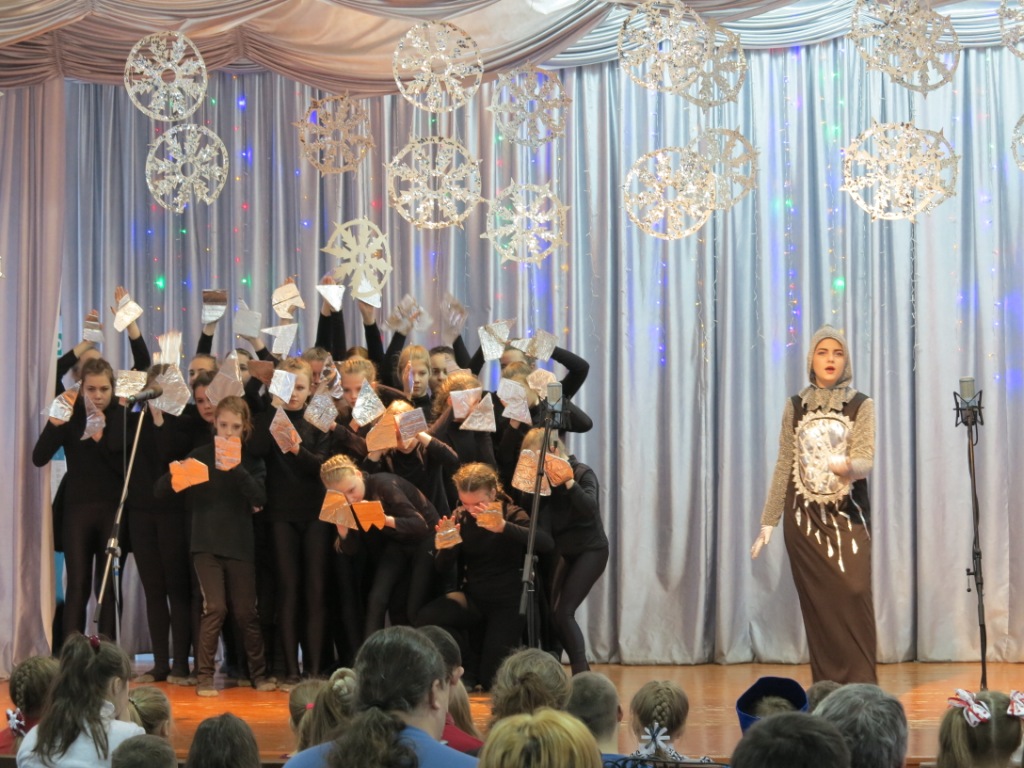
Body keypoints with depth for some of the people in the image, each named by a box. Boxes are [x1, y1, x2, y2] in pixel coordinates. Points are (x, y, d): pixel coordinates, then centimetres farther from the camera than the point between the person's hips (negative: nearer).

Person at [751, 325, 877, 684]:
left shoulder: (861, 405, 1)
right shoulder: (796, 406, 7)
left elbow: (866, 460, -11)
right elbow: (784, 467, 10)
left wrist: (846, 466, -35)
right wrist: (768, 522, 8)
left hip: (848, 516, -2)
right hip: (804, 518, 2)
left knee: (853, 594, -14)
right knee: (817, 602, 0)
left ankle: (861, 688, -10)